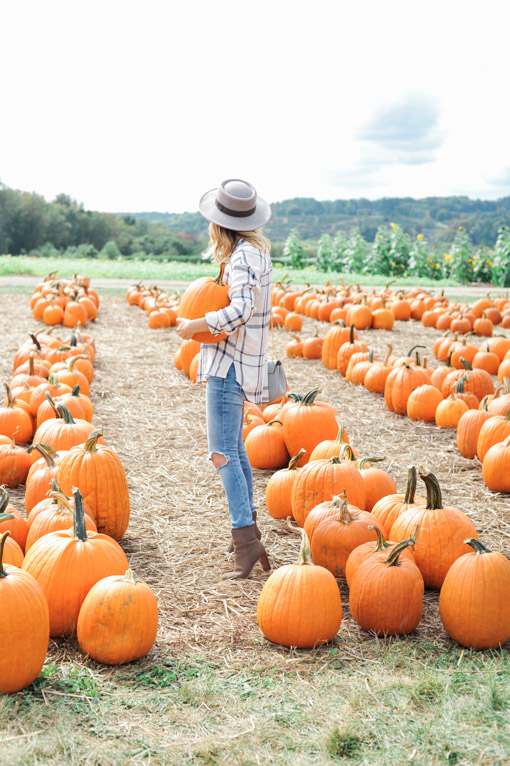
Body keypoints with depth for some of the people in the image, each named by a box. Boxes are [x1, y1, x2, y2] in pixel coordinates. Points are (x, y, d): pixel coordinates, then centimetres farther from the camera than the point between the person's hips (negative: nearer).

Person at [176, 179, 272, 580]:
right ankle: (249, 531, 29)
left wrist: (195, 326, -20)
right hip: (244, 361, 10)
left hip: (230, 365, -10)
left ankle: (247, 544, -9)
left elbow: (240, 310, -29)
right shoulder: (258, 250, 12)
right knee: (234, 448, 19)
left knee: (223, 453, -8)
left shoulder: (241, 256, -17)